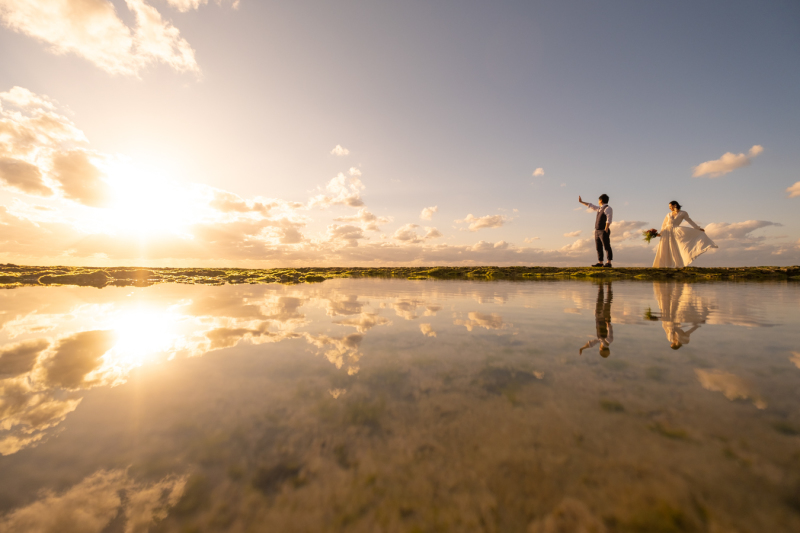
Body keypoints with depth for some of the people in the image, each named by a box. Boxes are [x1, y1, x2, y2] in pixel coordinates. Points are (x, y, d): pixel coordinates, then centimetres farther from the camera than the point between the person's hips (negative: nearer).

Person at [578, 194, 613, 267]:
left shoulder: (608, 208, -10)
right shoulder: (601, 208, 18)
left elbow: (609, 220, -18)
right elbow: (591, 206, 31)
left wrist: (605, 230, -24)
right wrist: (581, 202, 34)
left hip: (604, 231, -9)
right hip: (597, 231, 9)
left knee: (607, 247, -7)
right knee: (598, 248, 6)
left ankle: (609, 263, -6)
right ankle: (600, 263, 9)